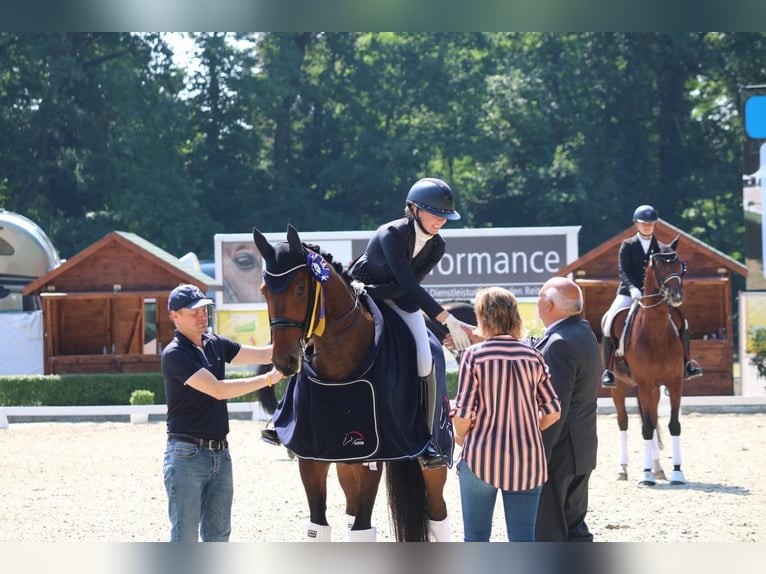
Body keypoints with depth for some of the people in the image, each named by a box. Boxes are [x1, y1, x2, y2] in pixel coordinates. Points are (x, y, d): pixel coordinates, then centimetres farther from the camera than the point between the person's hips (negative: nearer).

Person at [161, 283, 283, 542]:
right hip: (187, 455, -7)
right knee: (185, 537, -5)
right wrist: (268, 379, -24)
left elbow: (261, 354, 12)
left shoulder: (215, 344, 10)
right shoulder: (175, 354, -14)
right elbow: (218, 390, -22)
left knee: (218, 535, 10)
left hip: (220, 453, 7)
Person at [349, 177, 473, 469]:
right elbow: (410, 285, -36)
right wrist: (448, 319, -42)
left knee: (424, 362, -16)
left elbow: (406, 287, -16)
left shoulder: (436, 247, -10)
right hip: (360, 291, -3)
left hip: (400, 301, 3)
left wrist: (370, 290, -31)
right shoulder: (392, 235, -29)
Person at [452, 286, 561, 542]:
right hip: (526, 461, 3)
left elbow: (463, 413, -11)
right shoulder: (533, 356, 1)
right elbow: (553, 412, 1)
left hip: (480, 457, -2)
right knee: (523, 539, 5)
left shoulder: (474, 355, -8)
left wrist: (461, 436, 10)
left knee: (476, 539, 8)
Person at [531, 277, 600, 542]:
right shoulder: (584, 334, 10)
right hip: (582, 450, 10)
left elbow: (554, 408, -23)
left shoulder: (559, 344, -20)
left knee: (547, 532, -3)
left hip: (558, 453, -10)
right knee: (574, 528, 15)